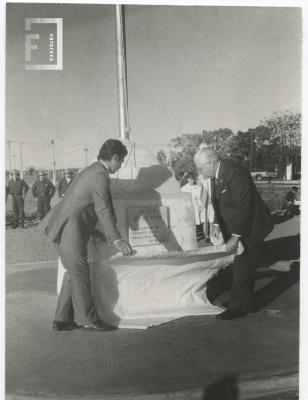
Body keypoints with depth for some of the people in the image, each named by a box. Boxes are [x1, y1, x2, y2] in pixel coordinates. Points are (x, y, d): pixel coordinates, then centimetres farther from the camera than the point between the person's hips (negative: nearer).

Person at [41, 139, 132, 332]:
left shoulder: (90, 171, 19)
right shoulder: (100, 176, -13)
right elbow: (103, 209, -23)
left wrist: (93, 231, 34)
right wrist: (116, 239, -29)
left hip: (66, 230, 10)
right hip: (71, 231, -10)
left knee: (73, 274, 14)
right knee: (80, 274, -2)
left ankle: (62, 319, 20)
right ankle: (88, 319, 9)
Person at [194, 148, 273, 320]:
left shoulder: (235, 173, -25)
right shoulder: (217, 173, 4)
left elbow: (244, 207, -26)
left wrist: (235, 237, -25)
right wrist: (217, 224, 4)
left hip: (250, 228, -9)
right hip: (237, 228, 9)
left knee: (243, 268, -4)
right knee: (240, 267, 16)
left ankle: (239, 307, 6)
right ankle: (240, 300, 28)